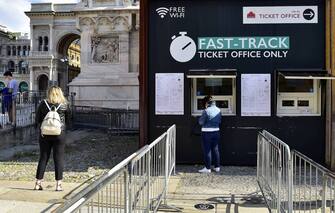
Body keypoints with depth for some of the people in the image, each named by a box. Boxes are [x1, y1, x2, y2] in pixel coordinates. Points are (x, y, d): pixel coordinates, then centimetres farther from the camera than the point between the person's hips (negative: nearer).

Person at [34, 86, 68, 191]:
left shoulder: (43, 104, 0)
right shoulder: (64, 105, -1)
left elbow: (38, 119, 2)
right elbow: (67, 118, 10)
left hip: (45, 134, 2)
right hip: (59, 134, -2)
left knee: (43, 158, 10)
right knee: (59, 159, 4)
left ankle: (38, 183, 14)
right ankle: (58, 184, 5)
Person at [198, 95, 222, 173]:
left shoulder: (206, 111, -16)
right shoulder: (218, 110, 4)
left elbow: (201, 122, -12)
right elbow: (219, 121, 10)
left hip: (207, 132, -6)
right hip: (216, 131, 6)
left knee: (207, 150, 2)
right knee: (215, 149, 14)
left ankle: (207, 168, 6)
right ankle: (217, 167, 20)